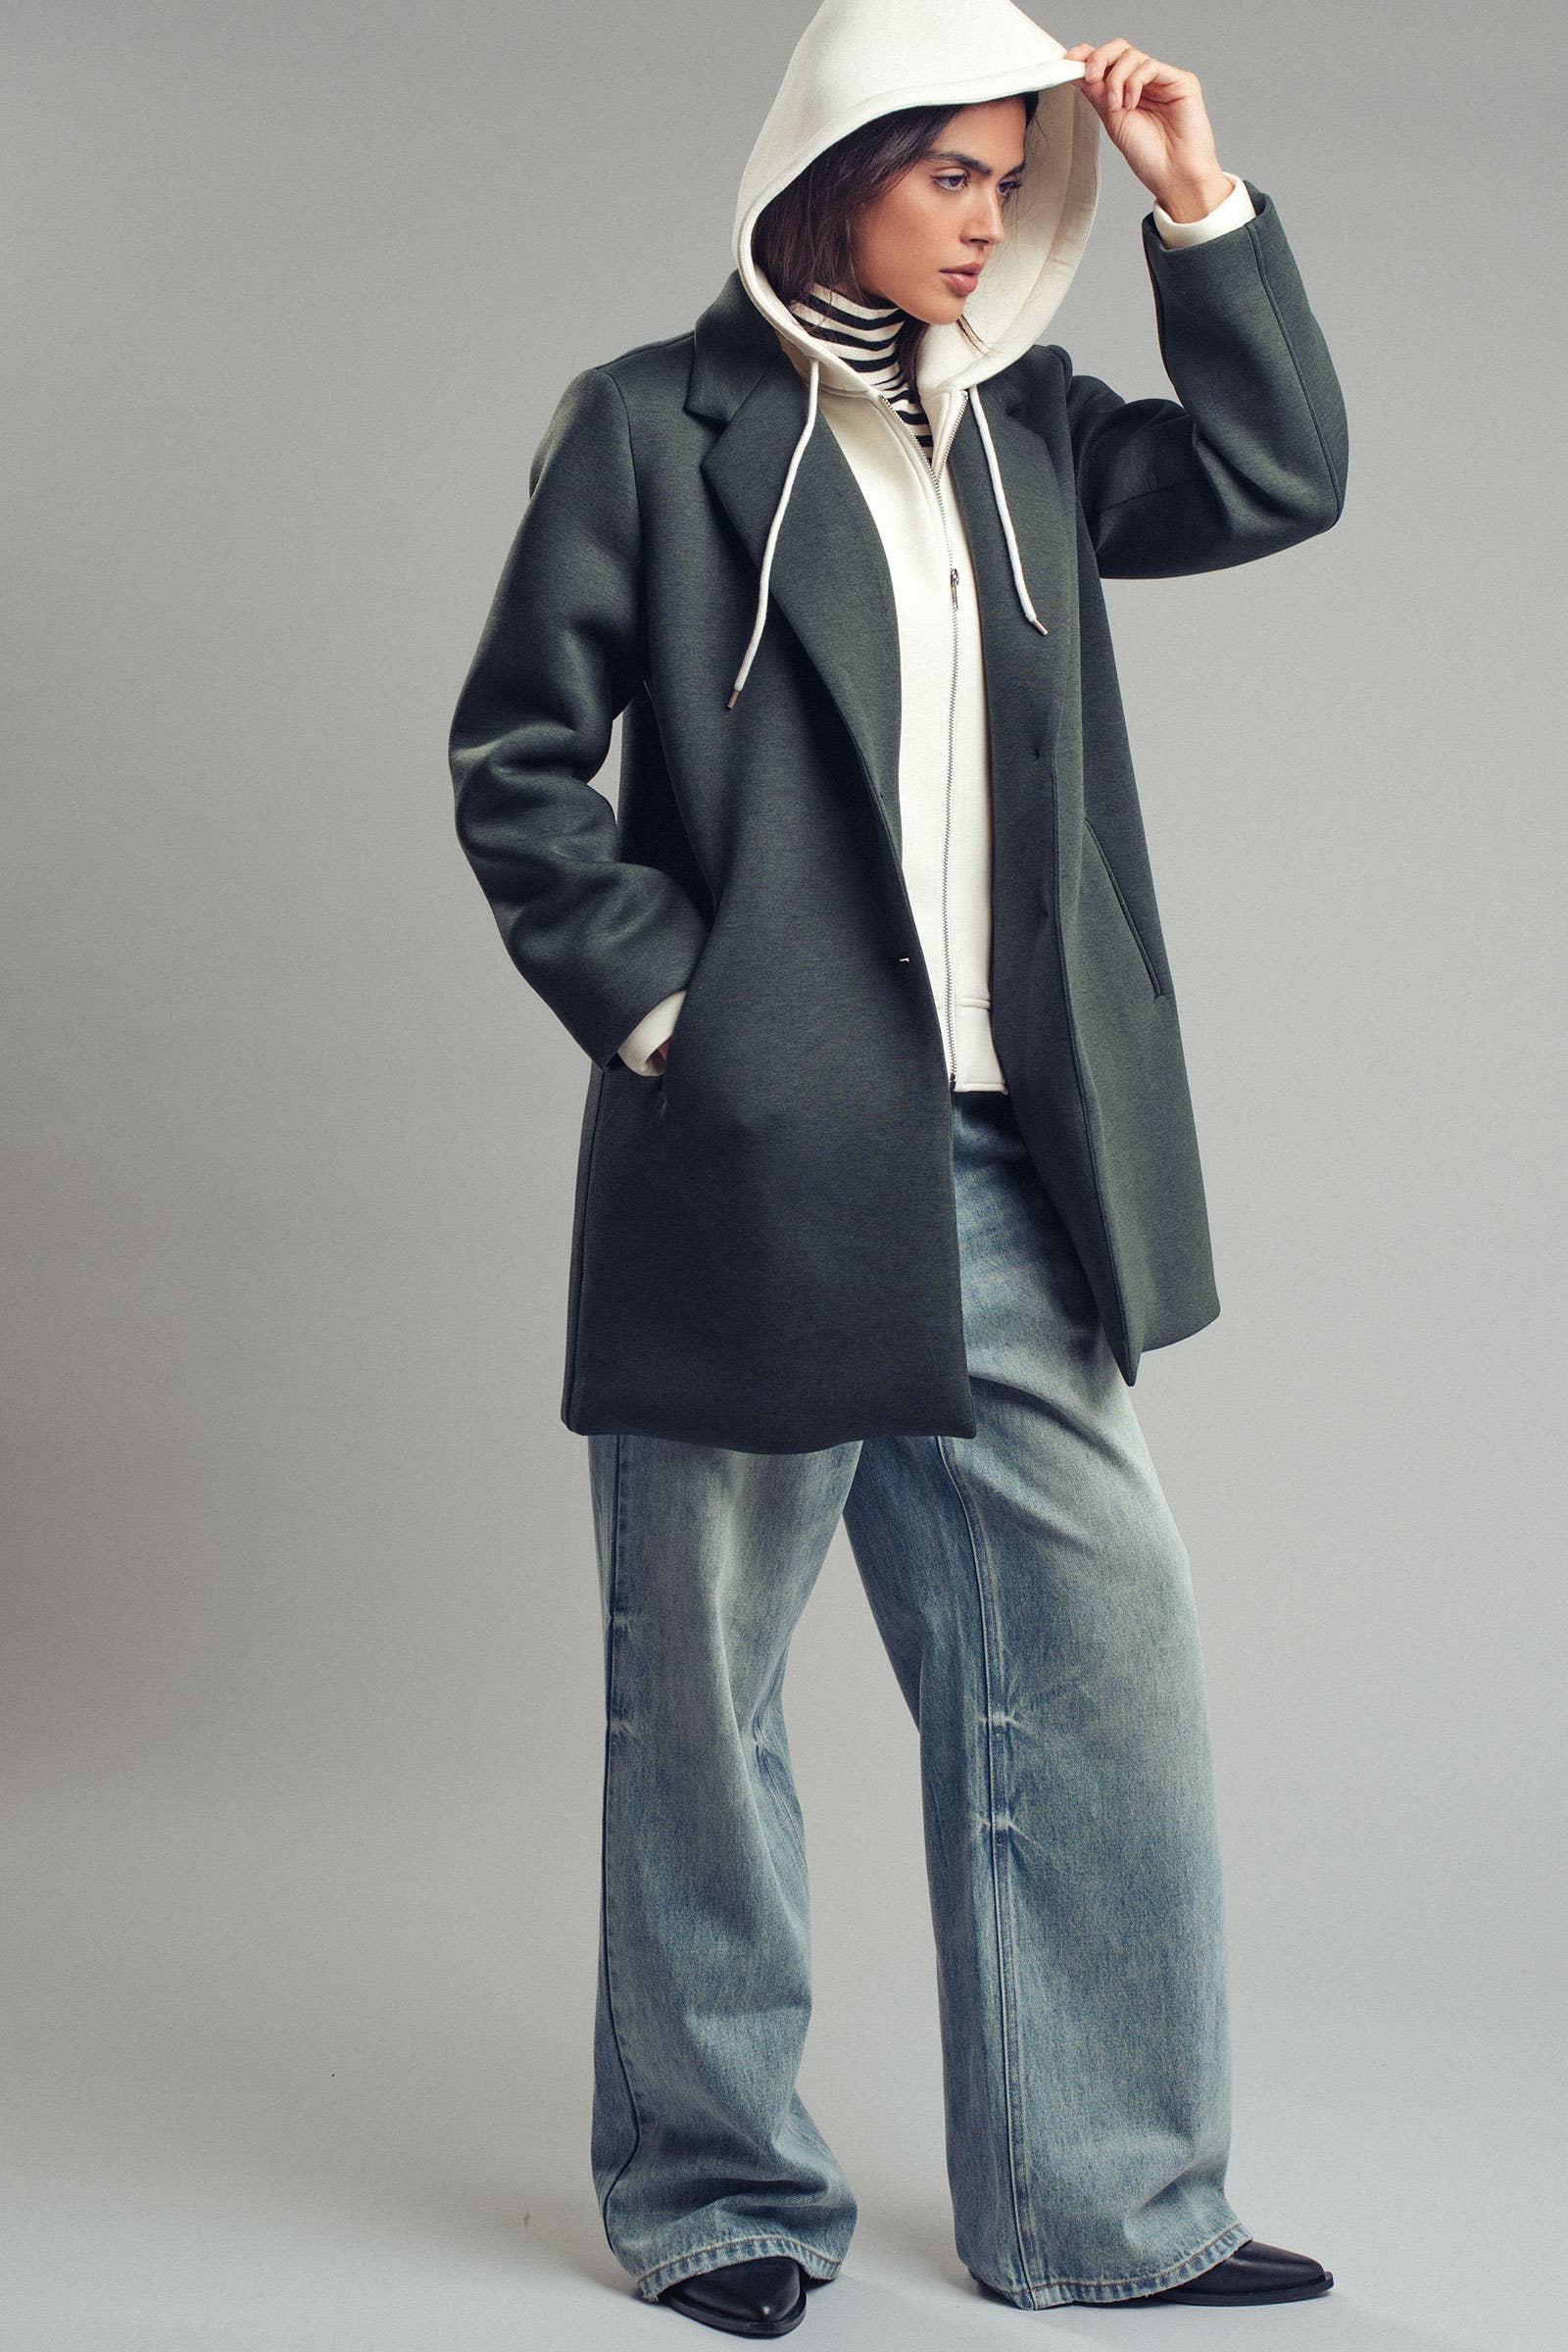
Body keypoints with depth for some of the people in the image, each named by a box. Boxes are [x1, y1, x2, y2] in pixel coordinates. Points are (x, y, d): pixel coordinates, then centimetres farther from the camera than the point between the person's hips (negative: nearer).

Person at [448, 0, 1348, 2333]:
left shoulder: (1019, 427, 15)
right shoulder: (655, 426, -2)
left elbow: (1278, 476, 9)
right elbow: (516, 757, -3)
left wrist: (1203, 204, 2)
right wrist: (658, 1001, -10)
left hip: (1001, 1172, 6)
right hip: (753, 1163, -5)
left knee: (1104, 1646, 5)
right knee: (706, 1692, 6)